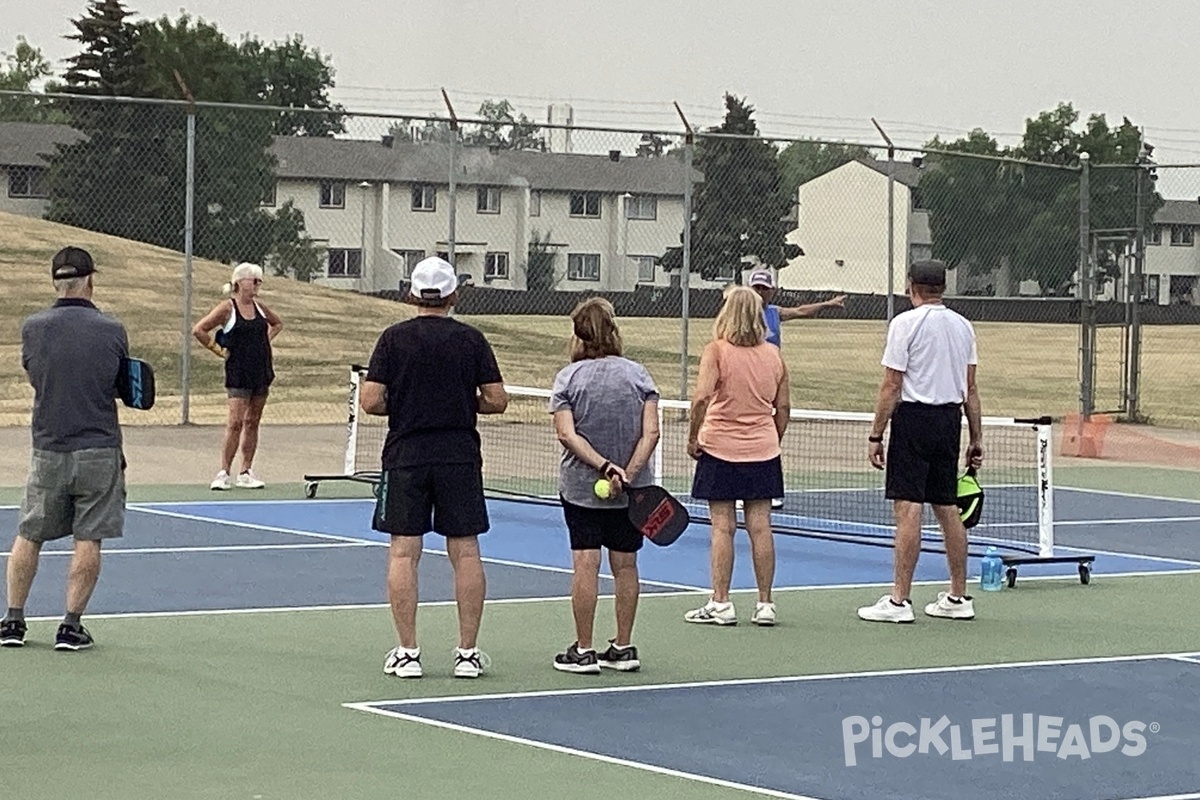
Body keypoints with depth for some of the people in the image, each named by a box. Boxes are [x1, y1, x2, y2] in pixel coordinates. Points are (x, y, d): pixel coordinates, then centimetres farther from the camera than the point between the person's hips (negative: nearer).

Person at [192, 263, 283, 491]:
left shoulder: (259, 307, 8)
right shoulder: (227, 308, -9)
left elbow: (277, 323, 28)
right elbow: (198, 330, -13)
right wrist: (218, 350, -9)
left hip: (262, 372, 6)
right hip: (239, 374, -6)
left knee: (252, 422, 9)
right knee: (235, 423, -11)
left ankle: (246, 473, 14)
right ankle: (224, 473, -7)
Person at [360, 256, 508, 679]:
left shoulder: (393, 339, -2)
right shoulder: (472, 339, 1)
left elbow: (371, 401, -6)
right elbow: (497, 401, 0)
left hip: (405, 457, -1)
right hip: (460, 457, 1)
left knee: (403, 553, 3)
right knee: (465, 553, 5)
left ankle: (407, 653, 1)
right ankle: (468, 652, 6)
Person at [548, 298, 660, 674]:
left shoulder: (568, 377, -5)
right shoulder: (638, 374, 0)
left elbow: (567, 434, -14)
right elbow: (650, 432, -9)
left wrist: (603, 467, -17)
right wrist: (628, 473, -13)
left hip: (581, 487, -2)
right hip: (631, 489, 2)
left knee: (585, 562, -2)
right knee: (625, 565, 9)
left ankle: (583, 650, 1)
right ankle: (623, 649, 15)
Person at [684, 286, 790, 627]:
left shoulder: (716, 350, -8)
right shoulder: (774, 355, 5)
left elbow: (701, 397, -20)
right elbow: (782, 408, 8)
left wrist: (693, 437, -10)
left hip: (720, 449, -4)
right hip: (763, 451, 4)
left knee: (723, 527, -1)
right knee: (760, 527, 4)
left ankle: (720, 604, 1)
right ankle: (765, 604, 7)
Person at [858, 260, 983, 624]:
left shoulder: (905, 323, -7)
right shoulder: (962, 325, 10)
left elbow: (892, 386, -10)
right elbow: (970, 388, 12)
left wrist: (876, 436, -7)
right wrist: (976, 437, 17)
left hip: (915, 417, -6)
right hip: (951, 417, 6)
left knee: (908, 508, -8)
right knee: (948, 508, 12)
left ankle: (899, 600, -9)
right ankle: (958, 598, 17)